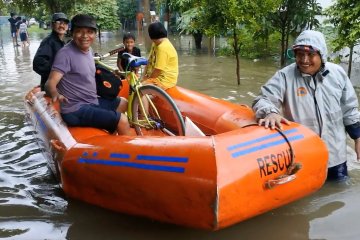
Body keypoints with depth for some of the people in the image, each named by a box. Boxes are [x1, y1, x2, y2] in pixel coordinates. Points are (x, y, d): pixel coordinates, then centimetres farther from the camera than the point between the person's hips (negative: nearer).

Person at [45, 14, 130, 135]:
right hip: (75, 110, -10)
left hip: (92, 102, 10)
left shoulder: (89, 49, 6)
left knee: (123, 103, 24)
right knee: (122, 120, -18)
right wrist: (56, 94, -49)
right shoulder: (66, 53, -20)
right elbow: (50, 83, -28)